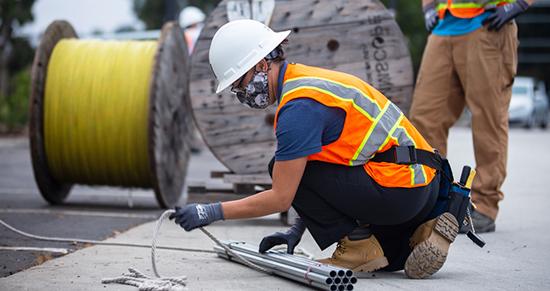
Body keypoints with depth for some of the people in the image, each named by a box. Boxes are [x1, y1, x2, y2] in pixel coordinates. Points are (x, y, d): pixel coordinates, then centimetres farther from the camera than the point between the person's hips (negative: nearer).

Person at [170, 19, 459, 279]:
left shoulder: (298, 106, -16)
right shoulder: (308, 78, 15)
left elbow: (281, 197, -15)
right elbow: (321, 176, 21)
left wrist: (211, 212, -9)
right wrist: (297, 229, 18)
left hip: (397, 188, -10)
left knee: (283, 168, -6)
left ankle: (357, 245, -3)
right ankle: (422, 232, 11)